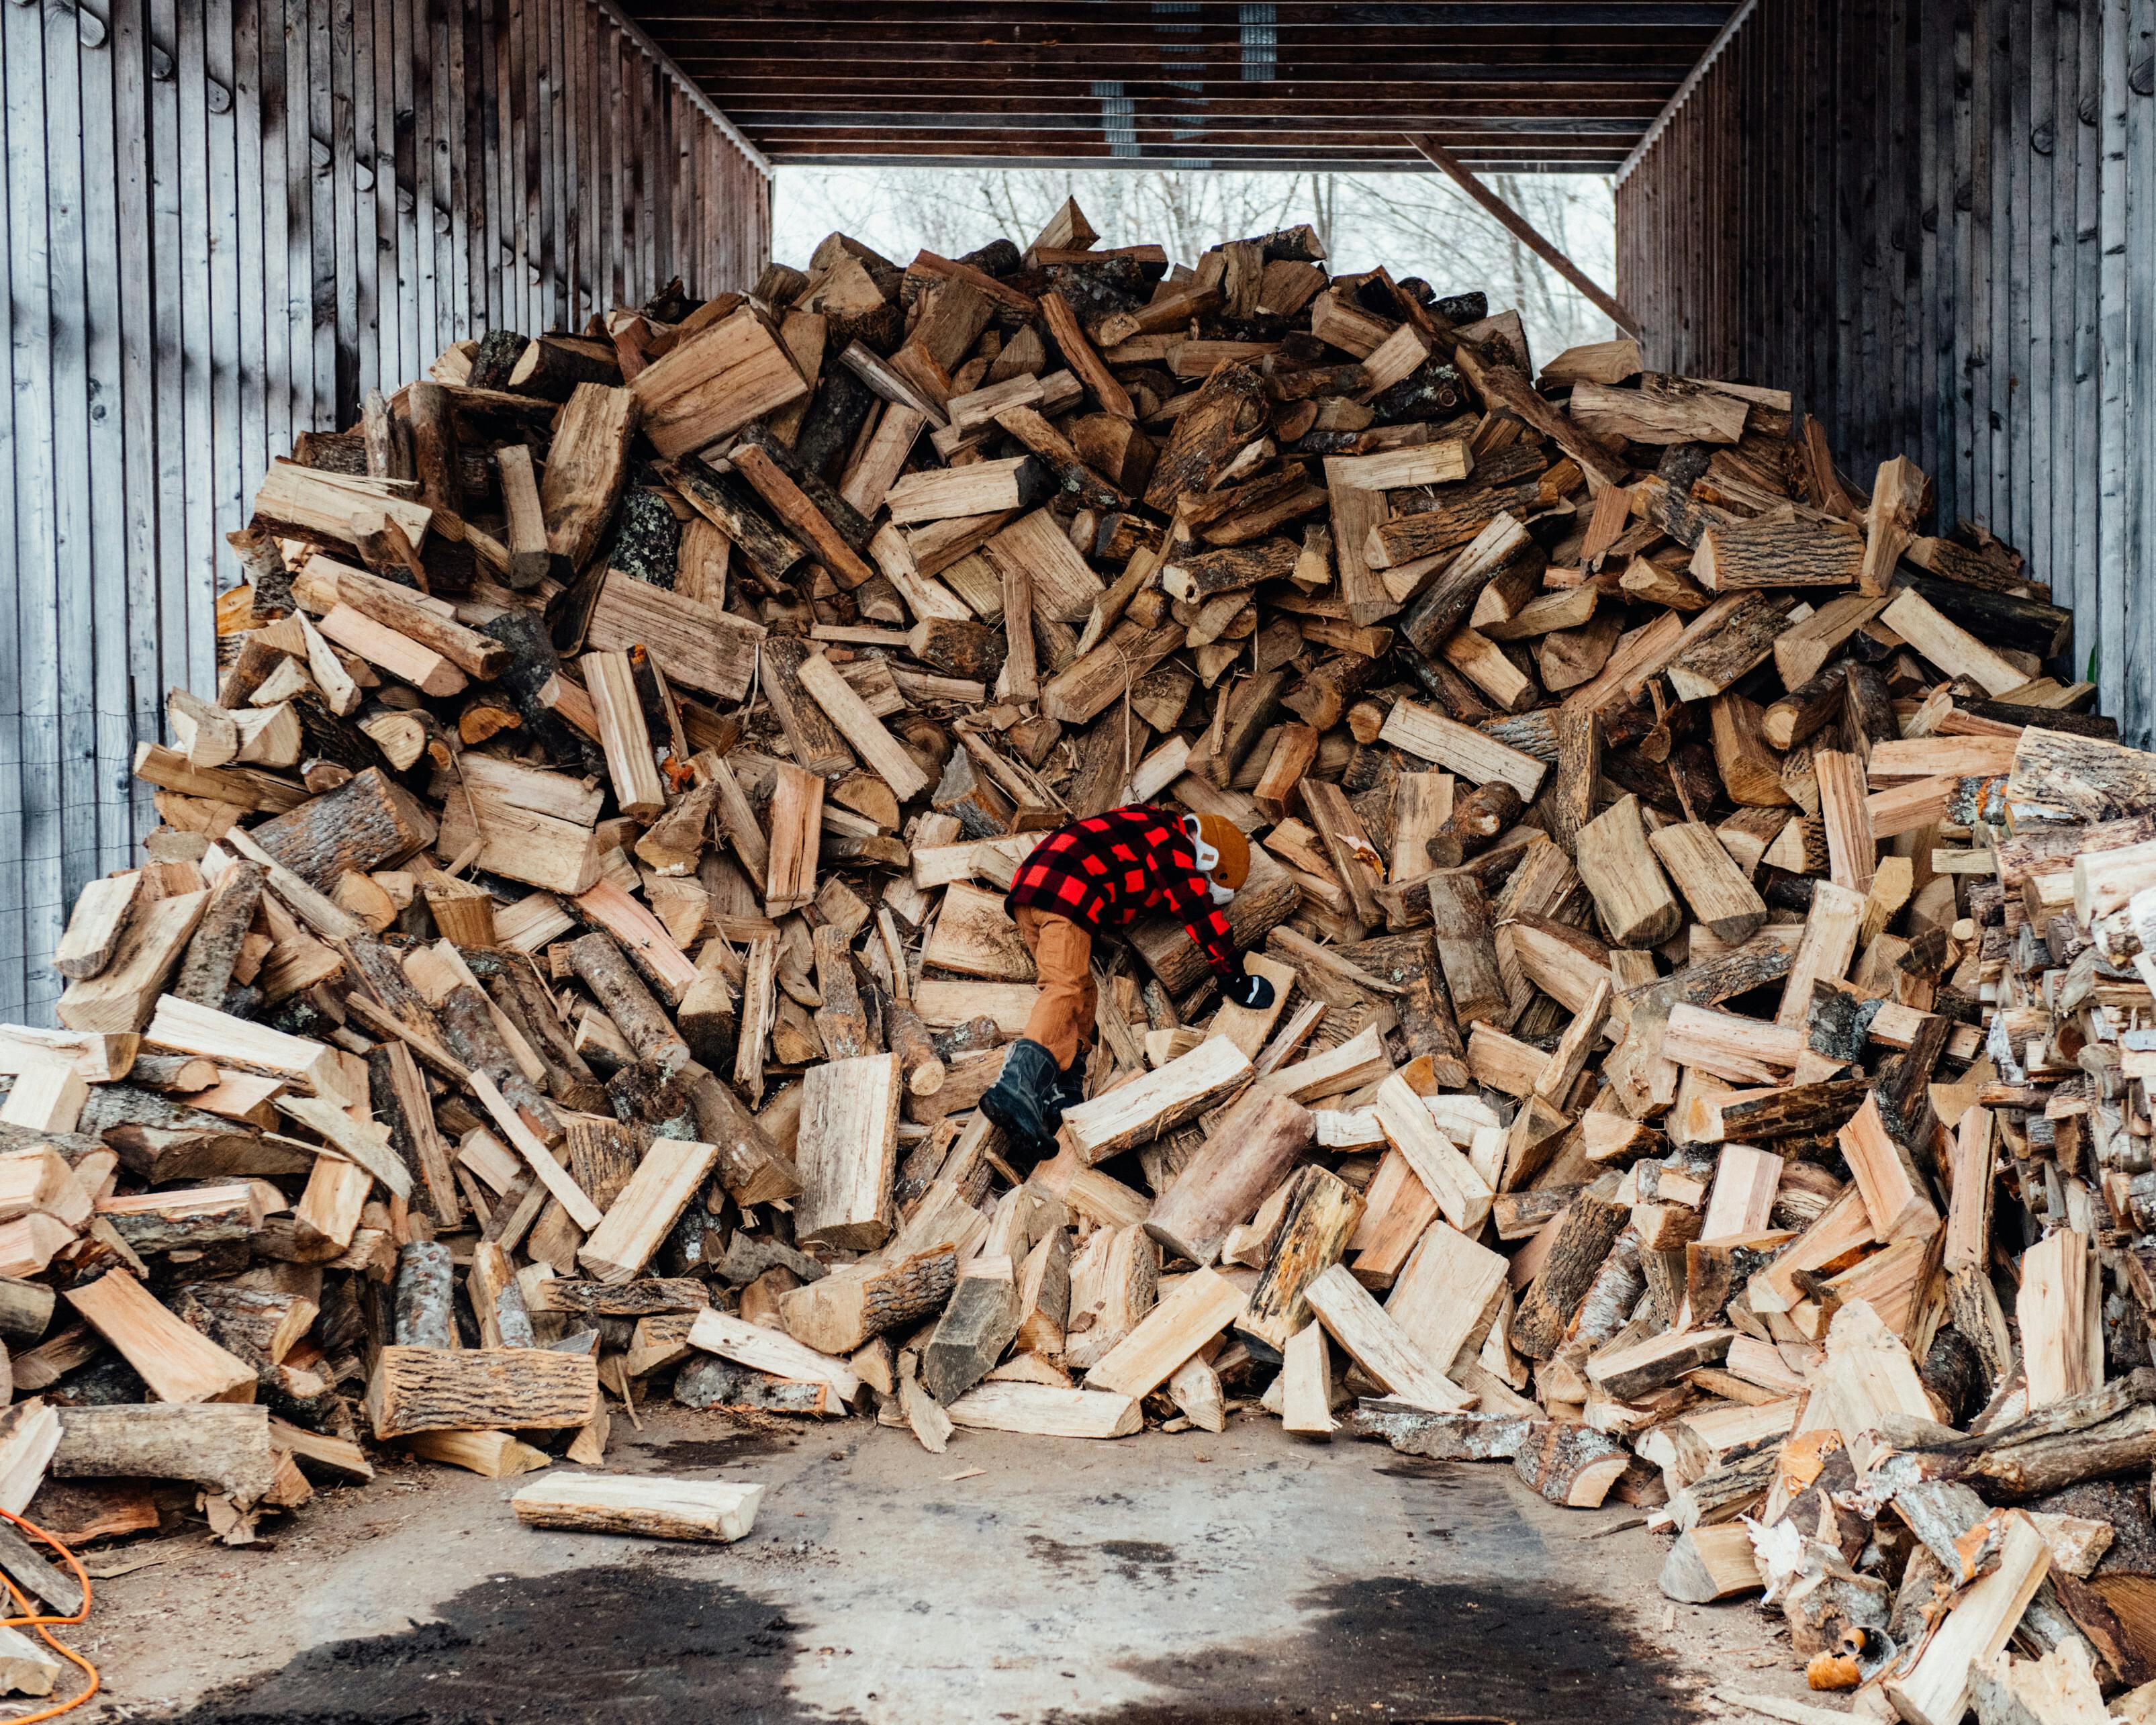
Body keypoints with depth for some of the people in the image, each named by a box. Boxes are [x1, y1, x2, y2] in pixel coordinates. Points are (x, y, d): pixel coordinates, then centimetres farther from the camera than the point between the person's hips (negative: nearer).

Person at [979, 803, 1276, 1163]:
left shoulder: (1151, 825, 29)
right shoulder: (1175, 846, 3)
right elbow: (1202, 914, 3)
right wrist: (1234, 980, 10)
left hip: (1027, 882, 10)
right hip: (1067, 894, -10)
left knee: (1081, 992, 9)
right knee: (1066, 988, -22)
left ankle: (1062, 1094, -9)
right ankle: (1016, 1086, -43)